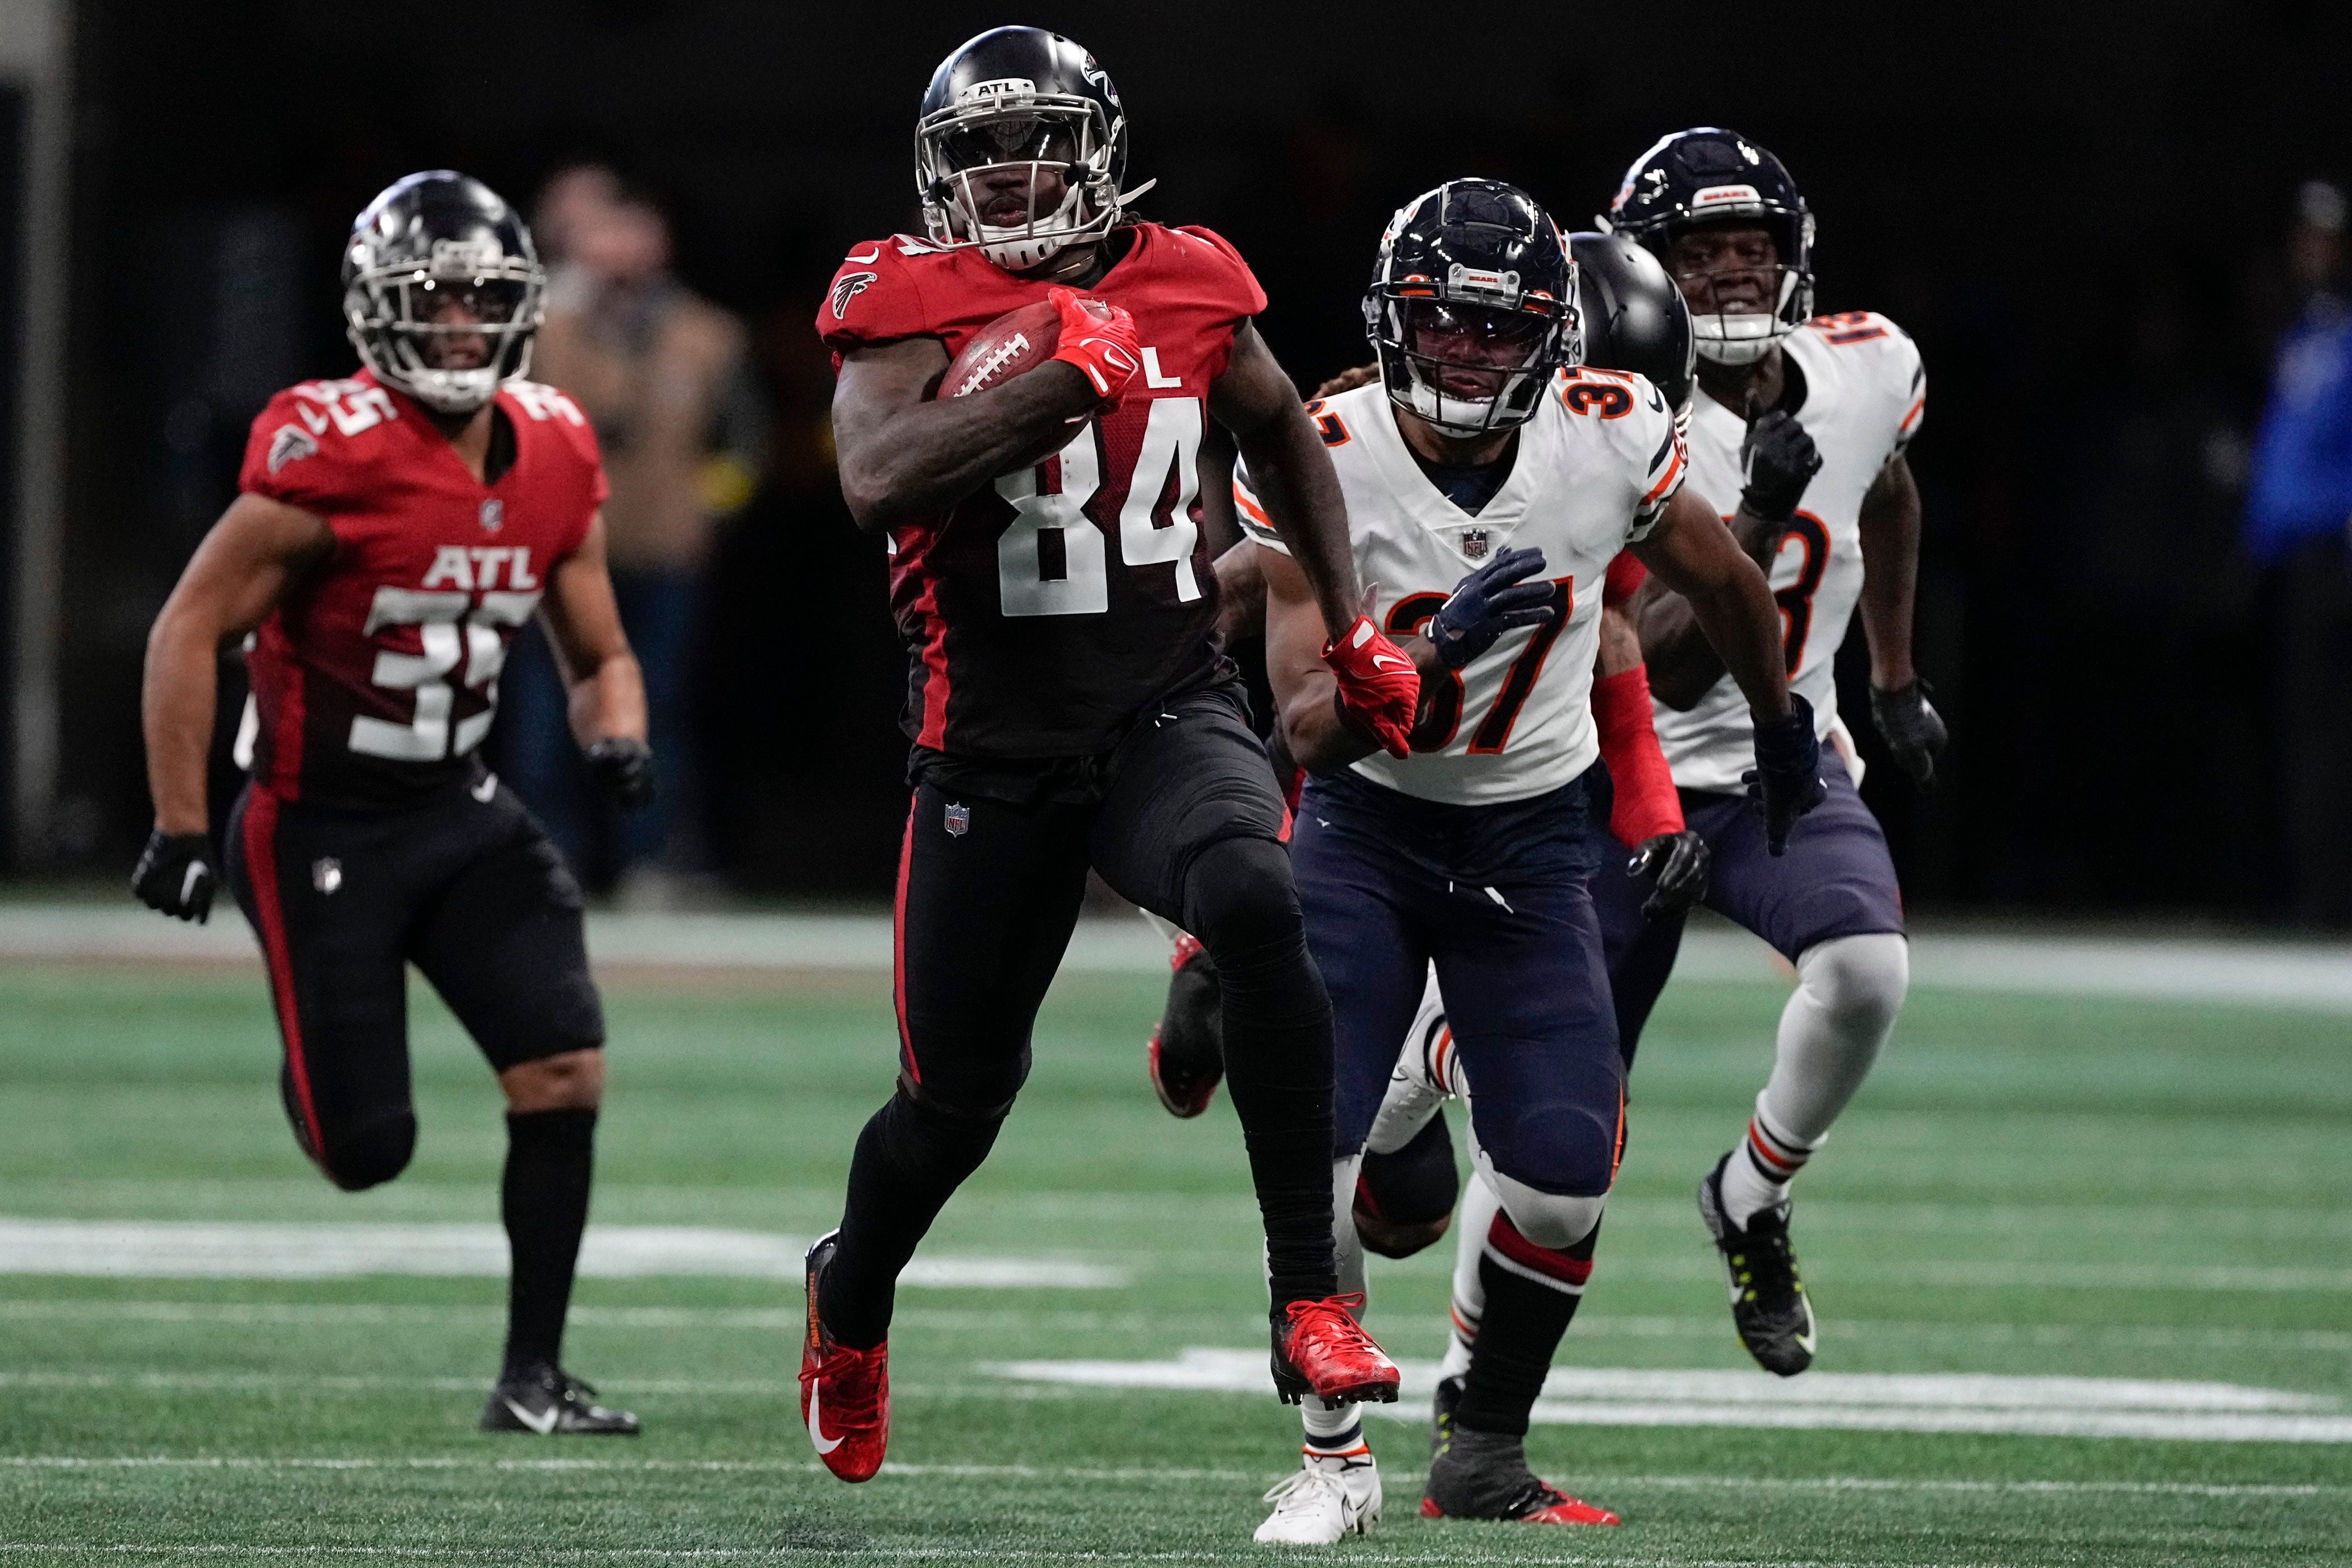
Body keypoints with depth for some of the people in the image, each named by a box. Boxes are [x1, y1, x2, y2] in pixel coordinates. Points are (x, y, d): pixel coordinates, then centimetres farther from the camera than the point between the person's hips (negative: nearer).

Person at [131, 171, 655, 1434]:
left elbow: (598, 656, 12)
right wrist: (179, 831, -15)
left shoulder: (553, 459, 0)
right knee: (364, 1152, -6)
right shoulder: (333, 457, -20)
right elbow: (189, 634, -14)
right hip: (320, 825, -5)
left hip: (458, 810, 6)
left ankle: (533, 1374, -2)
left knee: (566, 1072, -11)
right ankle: (307, 1073, 32)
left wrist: (618, 742, -10)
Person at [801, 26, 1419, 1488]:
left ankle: (1312, 1305, -27)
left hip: (1172, 712, 1)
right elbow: (878, 482, -25)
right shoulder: (912, 299, -7)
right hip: (996, 751, -1)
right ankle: (851, 1301, 45)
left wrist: (1353, 626, 18)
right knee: (956, 1099, 10)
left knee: (1254, 904, -32)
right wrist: (1051, 383, -28)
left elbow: (1283, 431, 22)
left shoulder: (1186, 284, 2)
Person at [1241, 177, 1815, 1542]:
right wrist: (1441, 649, -38)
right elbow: (1313, 721, -21)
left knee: (1564, 1175, -10)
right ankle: (1334, 1455, 3)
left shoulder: (1608, 443, -14)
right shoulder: (1322, 467, -18)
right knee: (1311, 1143, -16)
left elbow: (1723, 582, 8)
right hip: (1366, 825, -1)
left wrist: (1784, 725, 23)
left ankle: (1487, 1460, 13)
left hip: (1533, 835, 1)